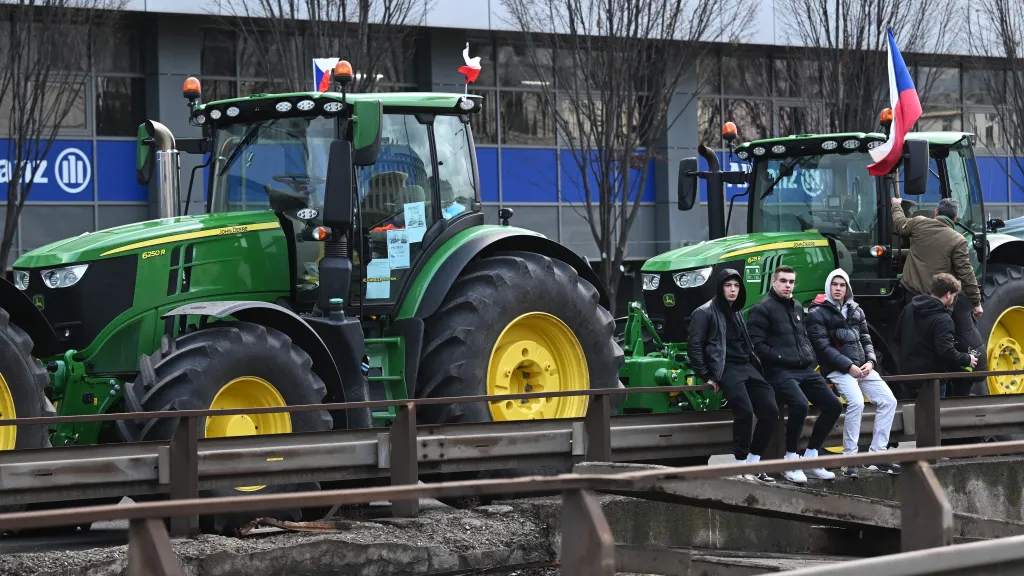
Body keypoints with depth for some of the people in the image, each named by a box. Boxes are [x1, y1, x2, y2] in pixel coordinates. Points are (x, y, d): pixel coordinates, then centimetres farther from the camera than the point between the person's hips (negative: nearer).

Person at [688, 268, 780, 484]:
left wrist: (754, 365, 12)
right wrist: (707, 376, -11)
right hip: (726, 369, -8)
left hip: (747, 367, 8)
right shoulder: (705, 312, -2)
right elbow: (694, 346, -7)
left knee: (770, 410, -7)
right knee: (745, 411, -26)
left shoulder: (737, 313, 21)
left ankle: (753, 464, 2)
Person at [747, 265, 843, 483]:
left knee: (834, 406, 1)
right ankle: (790, 461, -15)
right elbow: (757, 345, -12)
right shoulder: (762, 309, -5)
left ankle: (810, 457, 11)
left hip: (804, 369, 8)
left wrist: (809, 356, 9)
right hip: (779, 371, -8)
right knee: (800, 405, -32)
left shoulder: (797, 307, 20)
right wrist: (782, 358, -17)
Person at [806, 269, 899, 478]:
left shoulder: (856, 311, 19)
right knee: (856, 401, -29)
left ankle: (877, 455, 0)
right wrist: (849, 366, -15)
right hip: (837, 369, -7)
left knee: (888, 400, -5)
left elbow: (865, 340, 18)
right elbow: (823, 347, -9)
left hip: (861, 366, 7)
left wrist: (870, 361, -3)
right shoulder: (817, 314, -1)